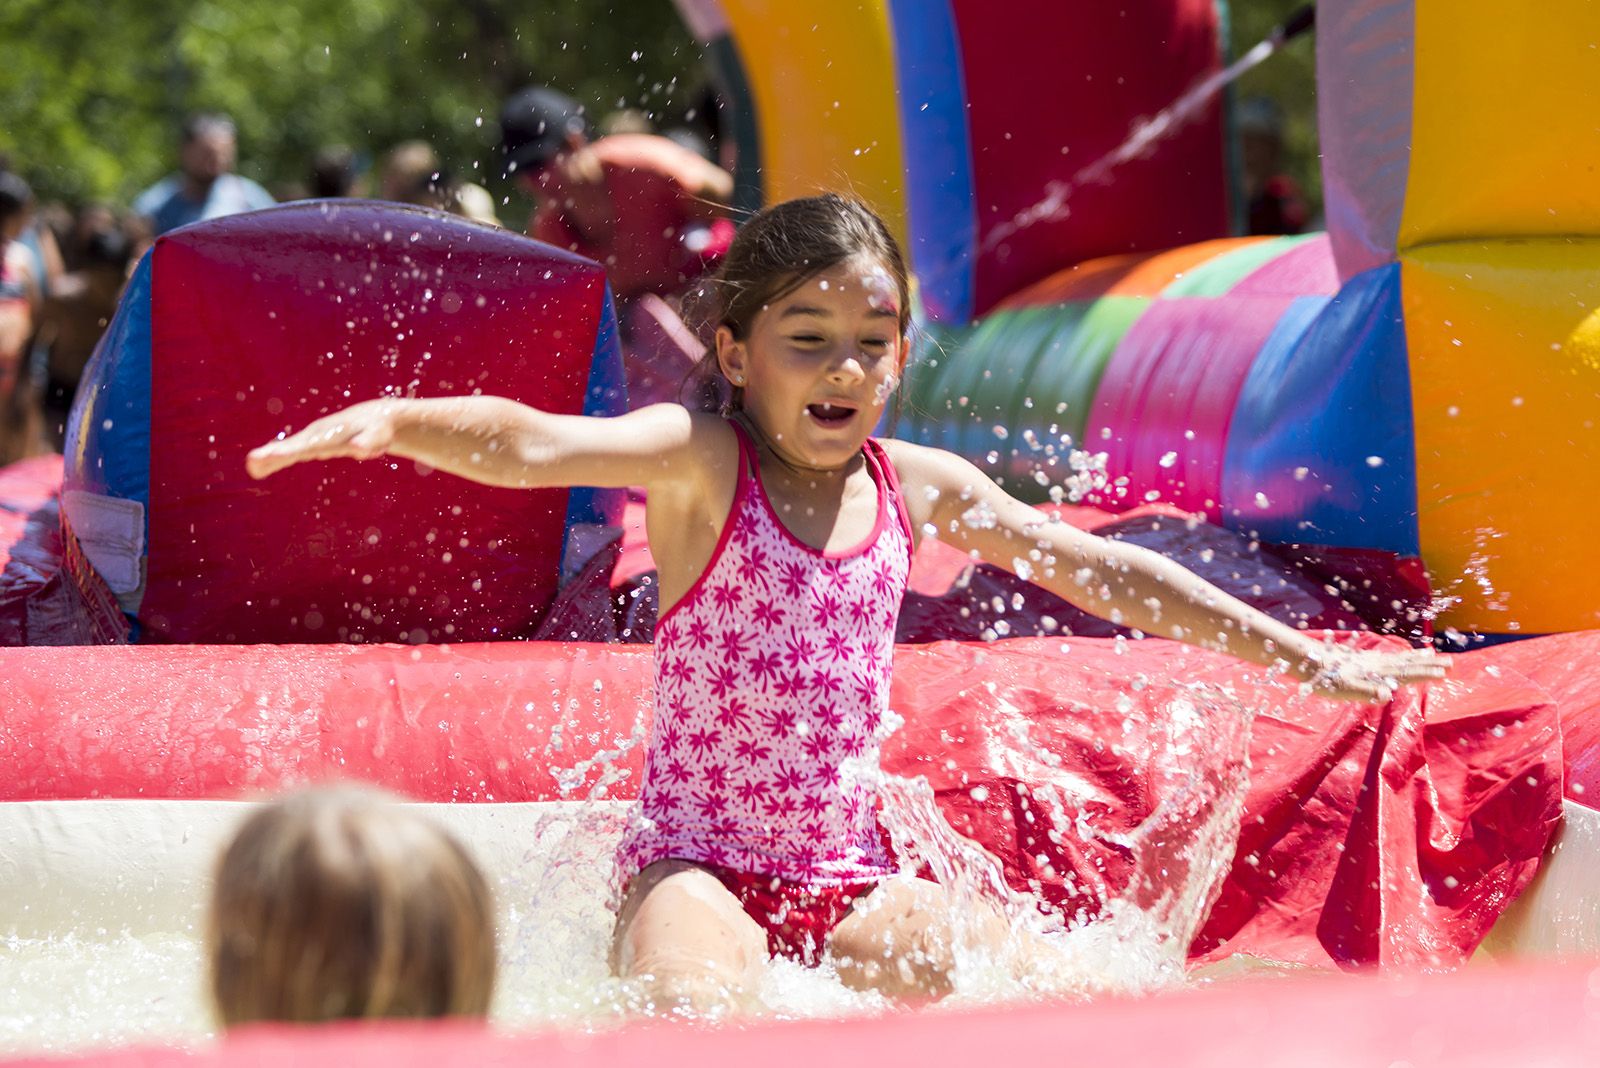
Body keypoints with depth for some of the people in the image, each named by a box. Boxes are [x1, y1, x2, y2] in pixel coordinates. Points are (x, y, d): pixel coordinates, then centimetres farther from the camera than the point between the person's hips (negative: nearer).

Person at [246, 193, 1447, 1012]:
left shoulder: (917, 486, 5)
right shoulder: (700, 457, -9)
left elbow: (1105, 574, 14)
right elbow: (534, 443, -28)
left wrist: (1304, 658, 16)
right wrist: (397, 419, -50)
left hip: (849, 867, 5)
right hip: (696, 862, -4)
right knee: (694, 1003, -33)